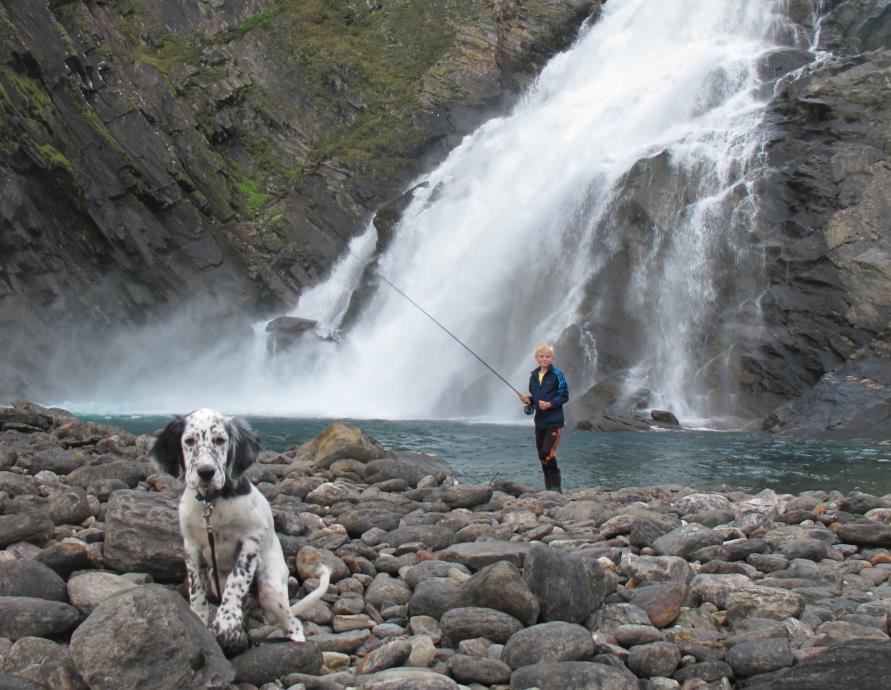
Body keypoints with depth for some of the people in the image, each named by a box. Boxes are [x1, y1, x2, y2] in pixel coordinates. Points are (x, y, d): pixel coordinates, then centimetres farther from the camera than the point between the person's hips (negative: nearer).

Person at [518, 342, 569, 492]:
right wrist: (528, 400, 0)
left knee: (548, 452, -16)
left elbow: (565, 396, -8)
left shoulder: (557, 374, -7)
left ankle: (556, 487, -6)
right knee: (542, 455, 9)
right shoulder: (533, 375, 10)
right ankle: (548, 487, 21)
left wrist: (550, 404, -19)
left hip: (554, 422, -7)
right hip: (539, 421, 7)